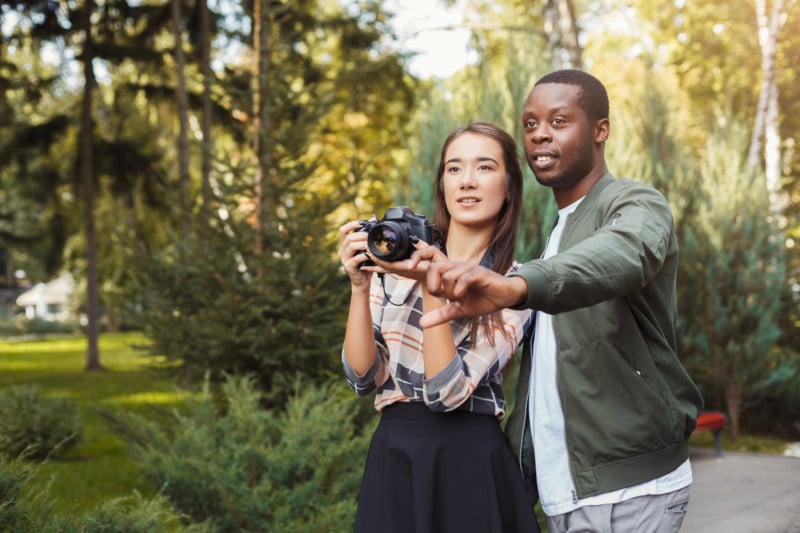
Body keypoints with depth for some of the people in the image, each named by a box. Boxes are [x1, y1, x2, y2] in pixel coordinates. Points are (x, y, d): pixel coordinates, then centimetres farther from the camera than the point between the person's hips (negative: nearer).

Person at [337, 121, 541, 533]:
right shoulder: (397, 257, 2)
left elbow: (448, 390, -16)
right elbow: (362, 377, -3)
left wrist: (433, 285, -23)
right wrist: (359, 286, -14)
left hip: (469, 463, -3)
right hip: (392, 458, 3)